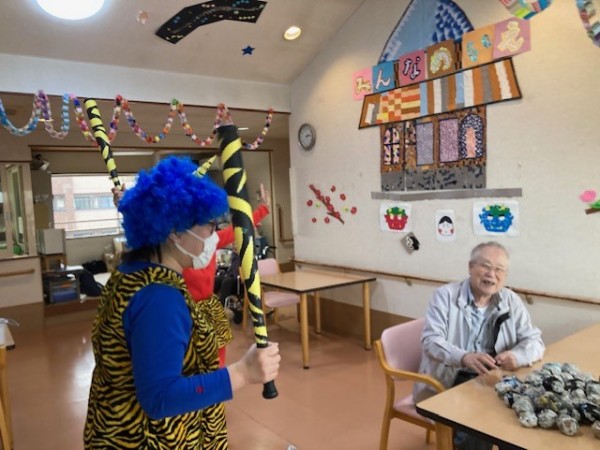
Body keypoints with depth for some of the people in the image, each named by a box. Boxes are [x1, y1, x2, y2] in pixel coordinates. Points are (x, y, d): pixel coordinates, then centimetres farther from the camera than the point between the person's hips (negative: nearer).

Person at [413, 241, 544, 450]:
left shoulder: (511, 301, 5)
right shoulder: (445, 295, -7)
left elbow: (534, 340, 4)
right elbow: (431, 340, -14)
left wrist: (516, 356, -20)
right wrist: (464, 357, -34)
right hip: (446, 385, -3)